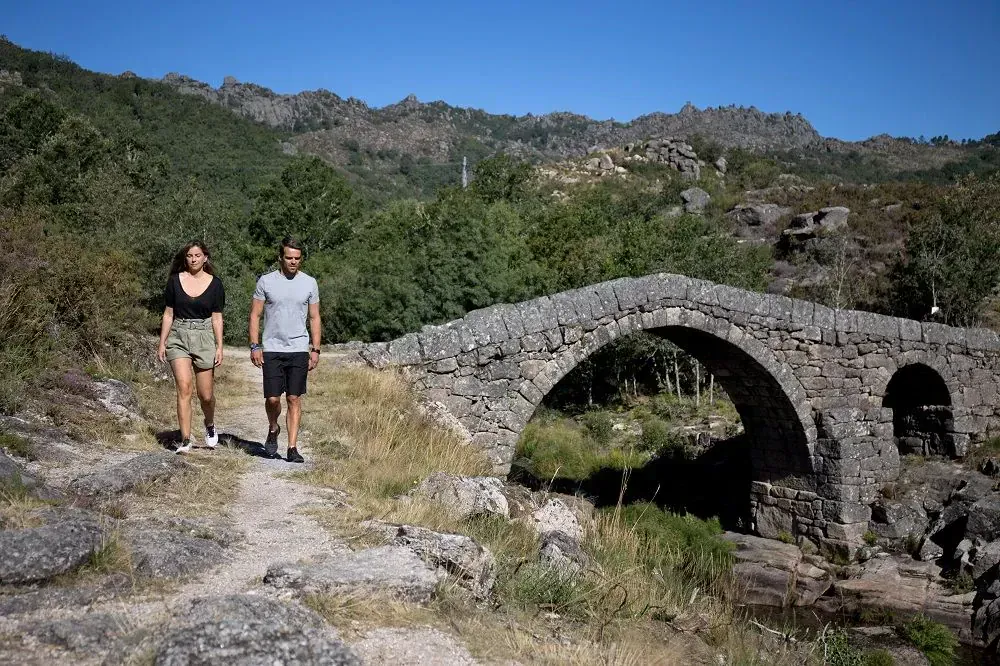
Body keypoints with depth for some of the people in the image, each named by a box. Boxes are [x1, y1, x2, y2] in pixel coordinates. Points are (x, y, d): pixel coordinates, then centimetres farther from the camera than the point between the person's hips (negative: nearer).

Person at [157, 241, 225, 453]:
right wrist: (162, 343, 5)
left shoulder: (215, 284, 3)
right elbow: (168, 314, 9)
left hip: (204, 338, 0)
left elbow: (217, 318, 5)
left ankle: (209, 425, 34)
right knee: (184, 388, -12)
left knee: (206, 395, 2)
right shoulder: (175, 280, 5)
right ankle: (185, 440, -9)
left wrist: (220, 347, -1)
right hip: (178, 337, 0)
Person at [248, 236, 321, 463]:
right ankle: (273, 429, 28)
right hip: (271, 350, -1)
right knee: (272, 398, -3)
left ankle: (292, 448, 4)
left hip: (299, 350, 1)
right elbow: (255, 315, 5)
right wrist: (254, 346, -4)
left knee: (294, 399, 0)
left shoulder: (309, 283, 6)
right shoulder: (266, 281, 2)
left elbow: (314, 318, 10)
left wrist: (315, 349, 3)